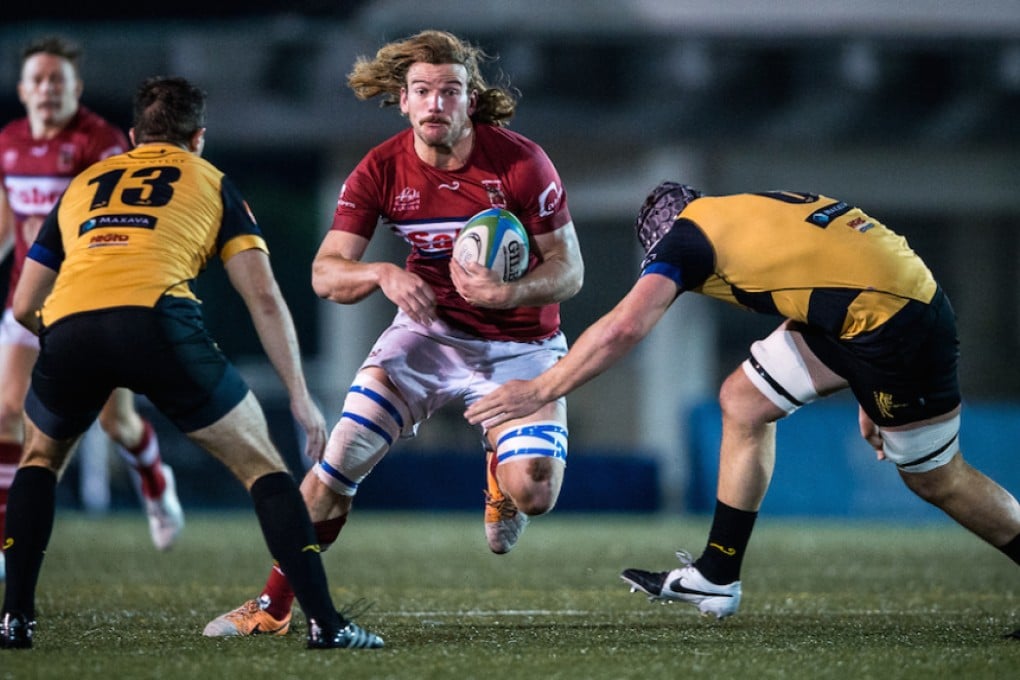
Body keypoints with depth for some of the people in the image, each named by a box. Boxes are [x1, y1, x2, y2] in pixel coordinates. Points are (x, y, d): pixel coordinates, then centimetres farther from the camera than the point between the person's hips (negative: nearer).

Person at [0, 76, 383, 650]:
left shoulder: (82, 185, 34)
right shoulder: (210, 182, 26)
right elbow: (264, 296, 15)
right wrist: (300, 396, 17)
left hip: (68, 324, 3)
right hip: (157, 318, -3)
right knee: (261, 465, 13)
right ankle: (324, 621, 3)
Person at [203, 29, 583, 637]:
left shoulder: (521, 164, -18)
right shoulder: (382, 171, -10)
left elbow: (569, 271, -13)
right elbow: (325, 274, -10)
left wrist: (509, 292, -33)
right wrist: (382, 274, -32)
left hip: (518, 345, -2)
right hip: (429, 329, 2)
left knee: (534, 494, -23)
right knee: (339, 462, -10)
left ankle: (501, 470, 16)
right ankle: (273, 605, 6)